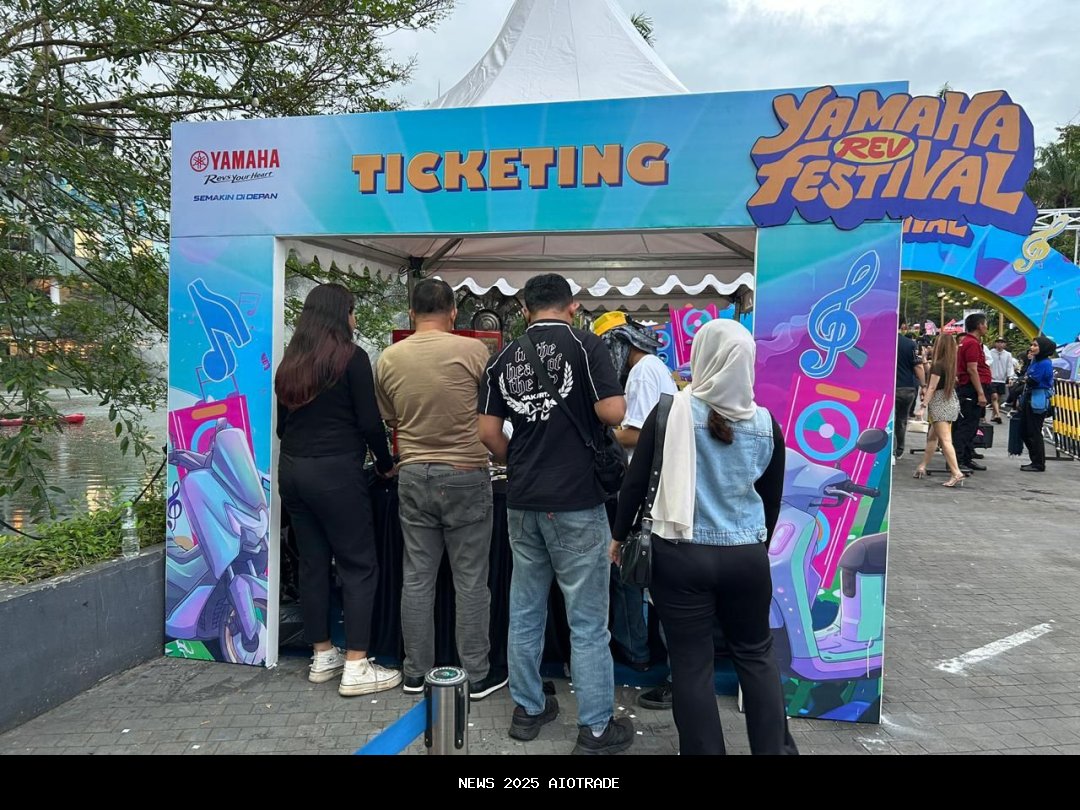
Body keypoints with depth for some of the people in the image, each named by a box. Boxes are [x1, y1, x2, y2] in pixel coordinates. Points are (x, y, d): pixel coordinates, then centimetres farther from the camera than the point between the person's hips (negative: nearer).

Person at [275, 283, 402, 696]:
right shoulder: (351, 357, -7)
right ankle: (356, 668, 1)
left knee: (313, 563, 13)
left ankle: (323, 656, 22)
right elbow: (370, 422, -10)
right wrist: (385, 465, 4)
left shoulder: (290, 362, 12)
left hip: (292, 470, 7)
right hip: (336, 472, -7)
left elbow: (282, 425, 16)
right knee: (359, 566, 0)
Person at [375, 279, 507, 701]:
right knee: (470, 581, 6)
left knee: (417, 579, 12)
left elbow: (389, 418, 11)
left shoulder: (388, 359, 1)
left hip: (413, 476, 4)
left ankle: (417, 673, 23)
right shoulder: (472, 350, -10)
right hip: (466, 475, -3)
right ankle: (477, 675, 16)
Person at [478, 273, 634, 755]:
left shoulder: (503, 358, 7)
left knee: (524, 611, 16)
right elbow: (614, 413, -13)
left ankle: (528, 710, 28)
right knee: (587, 620, 4)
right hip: (576, 501, -5)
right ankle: (596, 729, 14)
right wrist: (588, 403, 8)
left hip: (522, 502, 5)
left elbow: (488, 432, 5)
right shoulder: (585, 345, -7)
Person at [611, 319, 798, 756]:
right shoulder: (765, 423, -1)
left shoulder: (672, 411, -9)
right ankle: (775, 748, 31)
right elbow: (772, 499, 9)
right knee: (756, 655, 20)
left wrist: (619, 536, 9)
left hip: (681, 556, -2)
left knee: (691, 663, 9)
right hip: (747, 556, 3)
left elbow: (636, 481, -5)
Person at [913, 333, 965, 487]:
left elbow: (932, 388, -14)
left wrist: (923, 405, -13)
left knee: (945, 439, -12)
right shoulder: (952, 365, 6)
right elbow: (948, 383, 12)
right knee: (932, 436, 18)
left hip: (940, 404, -8)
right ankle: (922, 467, 27)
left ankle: (956, 473, -19)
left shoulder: (938, 365, -13)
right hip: (951, 401, 8)